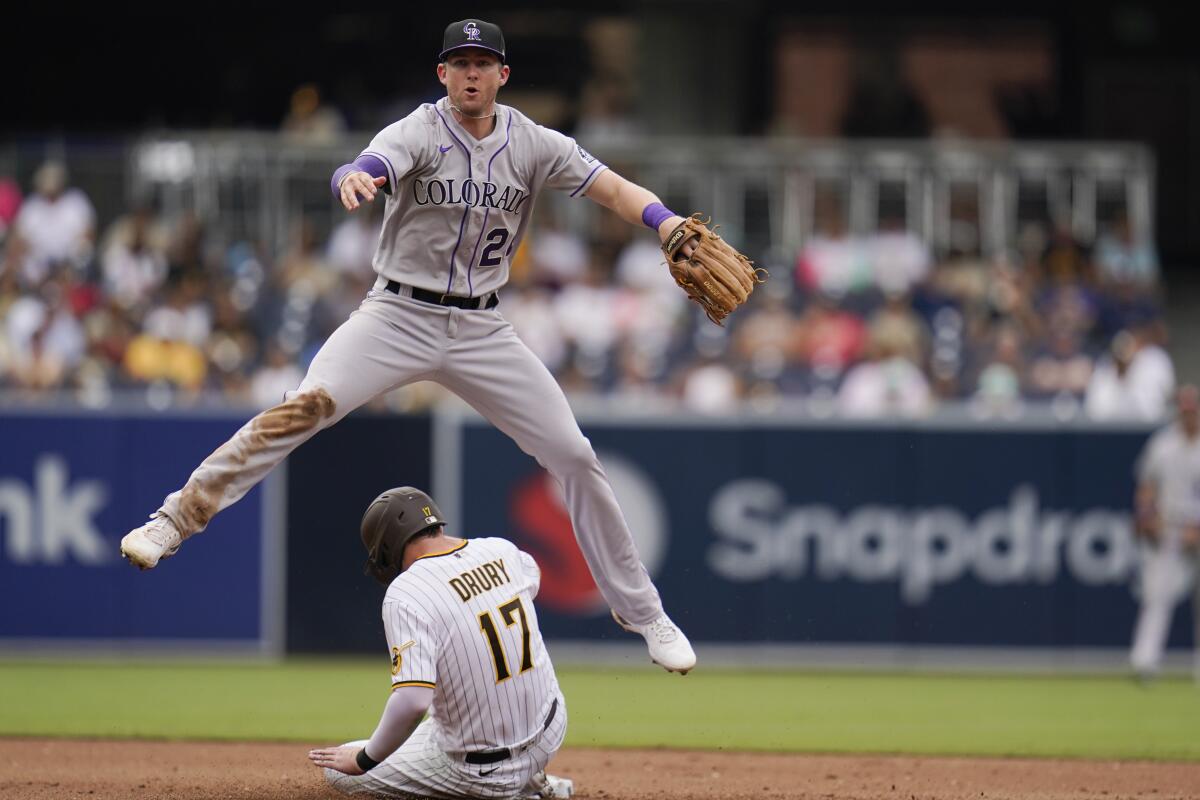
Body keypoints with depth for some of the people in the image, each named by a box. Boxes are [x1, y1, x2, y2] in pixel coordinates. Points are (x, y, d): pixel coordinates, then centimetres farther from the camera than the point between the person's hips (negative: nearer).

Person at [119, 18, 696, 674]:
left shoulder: (533, 146, -1)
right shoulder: (419, 133, -10)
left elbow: (613, 189, -5)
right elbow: (371, 170, -31)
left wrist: (669, 223, -26)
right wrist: (354, 179, -56)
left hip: (481, 331, 3)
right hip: (398, 318, -3)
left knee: (574, 456, 0)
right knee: (303, 408, -26)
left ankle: (641, 611, 14)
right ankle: (174, 520, -21)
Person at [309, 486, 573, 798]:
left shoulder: (405, 594, -21)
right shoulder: (502, 551, -1)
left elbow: (412, 700, -31)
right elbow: (532, 574, 28)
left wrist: (365, 759, -16)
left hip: (484, 769, -8)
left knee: (340, 770, 9)